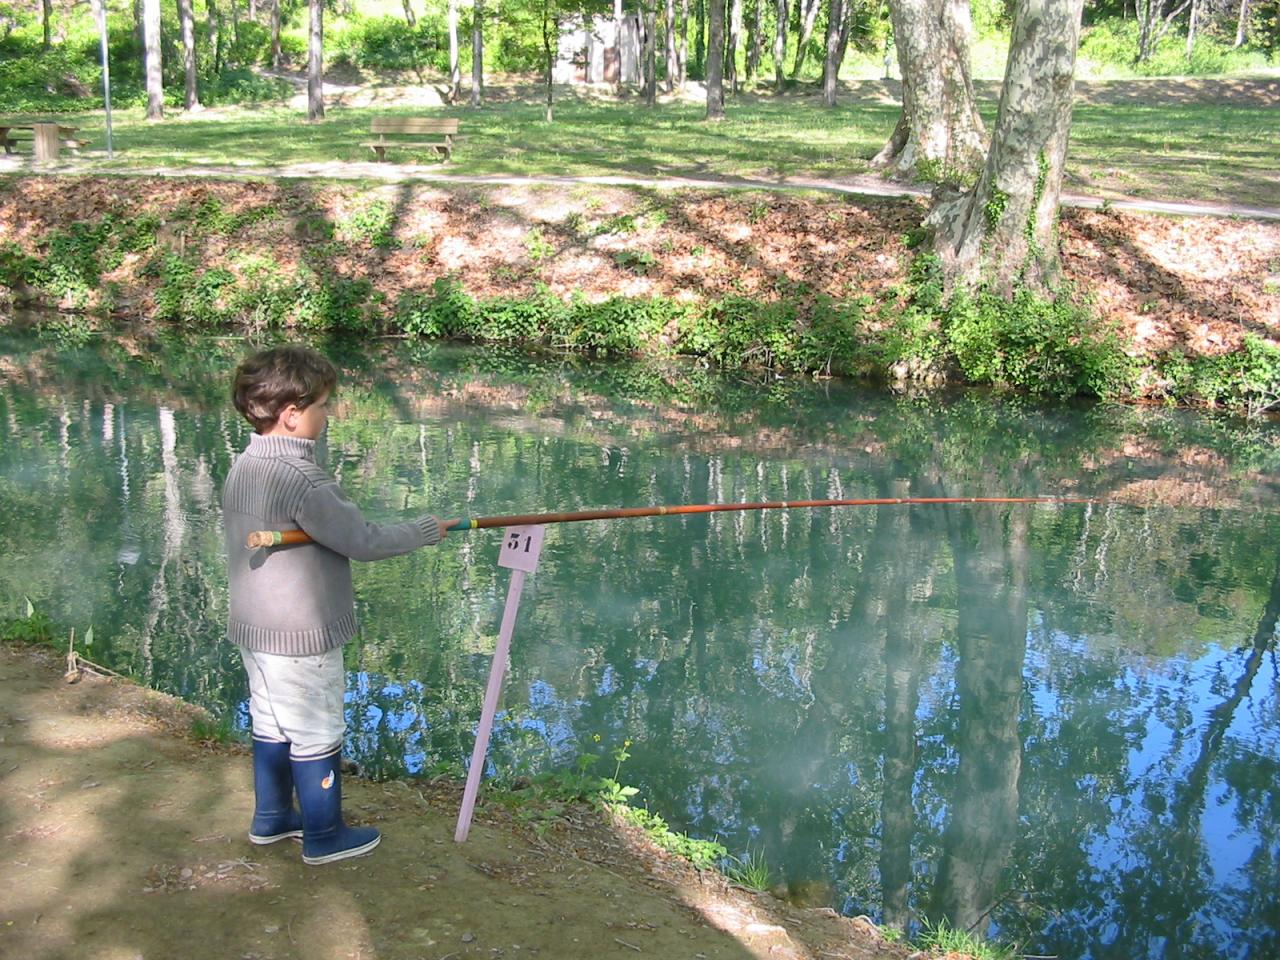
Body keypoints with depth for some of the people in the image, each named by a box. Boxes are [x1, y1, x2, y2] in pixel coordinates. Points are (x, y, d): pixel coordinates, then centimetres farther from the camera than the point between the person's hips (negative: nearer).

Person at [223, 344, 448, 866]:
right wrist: (428, 529, -9)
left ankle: (272, 817, 37)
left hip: (252, 629, 9)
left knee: (271, 724, 22)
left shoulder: (243, 468, 3)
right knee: (316, 736, 6)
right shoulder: (301, 479, -25)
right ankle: (324, 837, 20)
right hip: (301, 638, -9)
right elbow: (363, 540, -22)